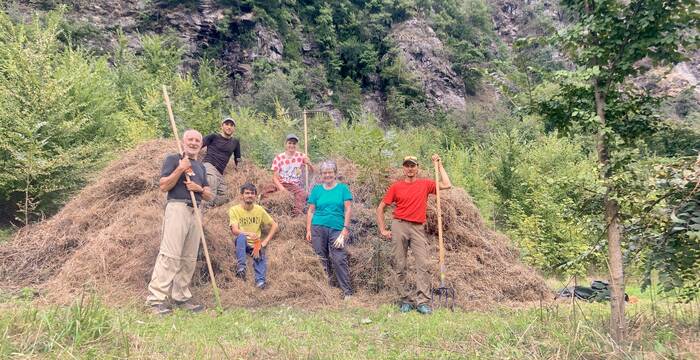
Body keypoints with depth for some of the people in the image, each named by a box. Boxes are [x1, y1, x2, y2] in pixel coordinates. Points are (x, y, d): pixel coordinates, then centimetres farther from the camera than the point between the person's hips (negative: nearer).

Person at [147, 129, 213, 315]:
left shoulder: (201, 166, 23)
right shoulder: (173, 159, 5)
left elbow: (209, 196, 20)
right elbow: (163, 186, -5)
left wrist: (200, 188, 0)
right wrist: (180, 169, -13)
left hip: (195, 212, 7)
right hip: (177, 208, -7)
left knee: (189, 258, 6)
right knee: (170, 255, -13)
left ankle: (181, 297, 13)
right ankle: (156, 298, -12)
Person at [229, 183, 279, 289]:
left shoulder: (259, 210, 2)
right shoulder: (234, 210, -6)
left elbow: (274, 225, 7)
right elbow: (235, 230, -18)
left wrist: (265, 241, -5)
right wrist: (249, 234, -38)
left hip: (256, 244, 2)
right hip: (242, 244, -2)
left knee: (261, 258, -29)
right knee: (241, 237, -35)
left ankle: (260, 281, -22)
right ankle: (241, 267, -32)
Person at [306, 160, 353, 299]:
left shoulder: (342, 188, 7)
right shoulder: (317, 189, 10)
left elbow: (347, 209, 3)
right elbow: (311, 211, 10)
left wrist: (346, 228, -5)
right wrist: (308, 230, 3)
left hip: (337, 229, -2)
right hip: (318, 228, 2)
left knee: (339, 260, -8)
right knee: (321, 260, 5)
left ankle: (347, 292, -4)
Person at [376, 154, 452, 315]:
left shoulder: (425, 184, 9)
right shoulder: (396, 186, 7)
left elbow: (447, 185, 4)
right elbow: (380, 208, 10)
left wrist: (439, 165, 7)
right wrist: (382, 230, 3)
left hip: (418, 228, 0)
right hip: (399, 226, 0)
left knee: (422, 264, -9)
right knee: (399, 266, 2)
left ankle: (422, 301, -8)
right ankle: (405, 300, 12)